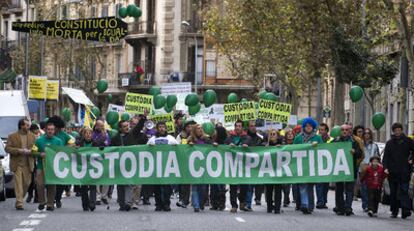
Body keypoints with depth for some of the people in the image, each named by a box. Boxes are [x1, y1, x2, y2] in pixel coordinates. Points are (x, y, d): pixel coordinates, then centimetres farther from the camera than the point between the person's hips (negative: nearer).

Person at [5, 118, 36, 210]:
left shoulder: (32, 136, 9)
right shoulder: (12, 136, 2)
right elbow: (7, 148, -3)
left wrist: (29, 151, -14)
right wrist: (19, 150, -16)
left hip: (28, 164, 3)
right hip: (17, 164, -3)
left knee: (26, 183, 6)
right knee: (18, 183, -9)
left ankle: (19, 200, 25)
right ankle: (19, 203, -11)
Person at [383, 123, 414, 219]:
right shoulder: (390, 143, 10)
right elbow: (385, 156, 7)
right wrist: (385, 167, -5)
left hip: (404, 172, -3)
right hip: (392, 171, 3)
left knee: (403, 191, -13)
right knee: (393, 193, 7)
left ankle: (406, 210, -22)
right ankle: (394, 211, 14)